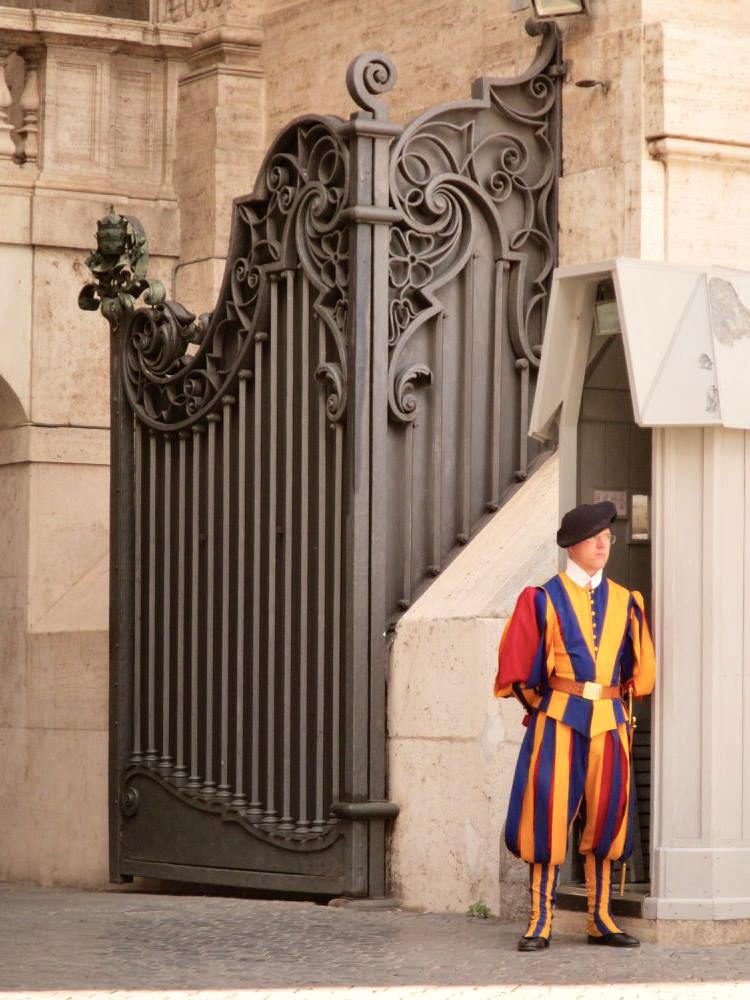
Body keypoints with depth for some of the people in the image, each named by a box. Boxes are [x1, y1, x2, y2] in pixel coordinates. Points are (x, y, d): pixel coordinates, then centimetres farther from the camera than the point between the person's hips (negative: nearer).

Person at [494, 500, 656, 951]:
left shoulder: (625, 601, 10)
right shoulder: (544, 598, 0)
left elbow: (640, 668, 18)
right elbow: (517, 666, 2)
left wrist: (617, 702, 13)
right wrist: (540, 705, 3)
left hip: (609, 722, 4)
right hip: (559, 722, -4)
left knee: (605, 816, 5)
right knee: (550, 816, -7)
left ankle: (602, 920, 12)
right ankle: (541, 922, -4)